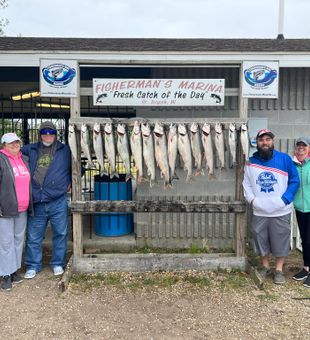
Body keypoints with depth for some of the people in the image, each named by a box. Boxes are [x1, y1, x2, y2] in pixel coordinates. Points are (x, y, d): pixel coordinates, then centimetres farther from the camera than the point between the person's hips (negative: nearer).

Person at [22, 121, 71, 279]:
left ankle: (58, 263, 25)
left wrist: (70, 183, 5)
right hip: (36, 202, 1)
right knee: (33, 236, 9)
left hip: (58, 202, -1)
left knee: (60, 233, 9)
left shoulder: (65, 150, 4)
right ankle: (32, 265, 24)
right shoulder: (30, 150, 6)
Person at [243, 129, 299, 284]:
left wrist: (285, 199, -13)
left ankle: (279, 270, 25)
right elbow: (247, 184, 5)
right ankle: (264, 266, 34)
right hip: (259, 212, 2)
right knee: (260, 240, 13)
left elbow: (294, 180, -4)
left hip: (281, 212, -2)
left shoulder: (284, 159, -5)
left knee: (281, 241, 8)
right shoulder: (251, 162, 2)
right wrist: (252, 199, -10)